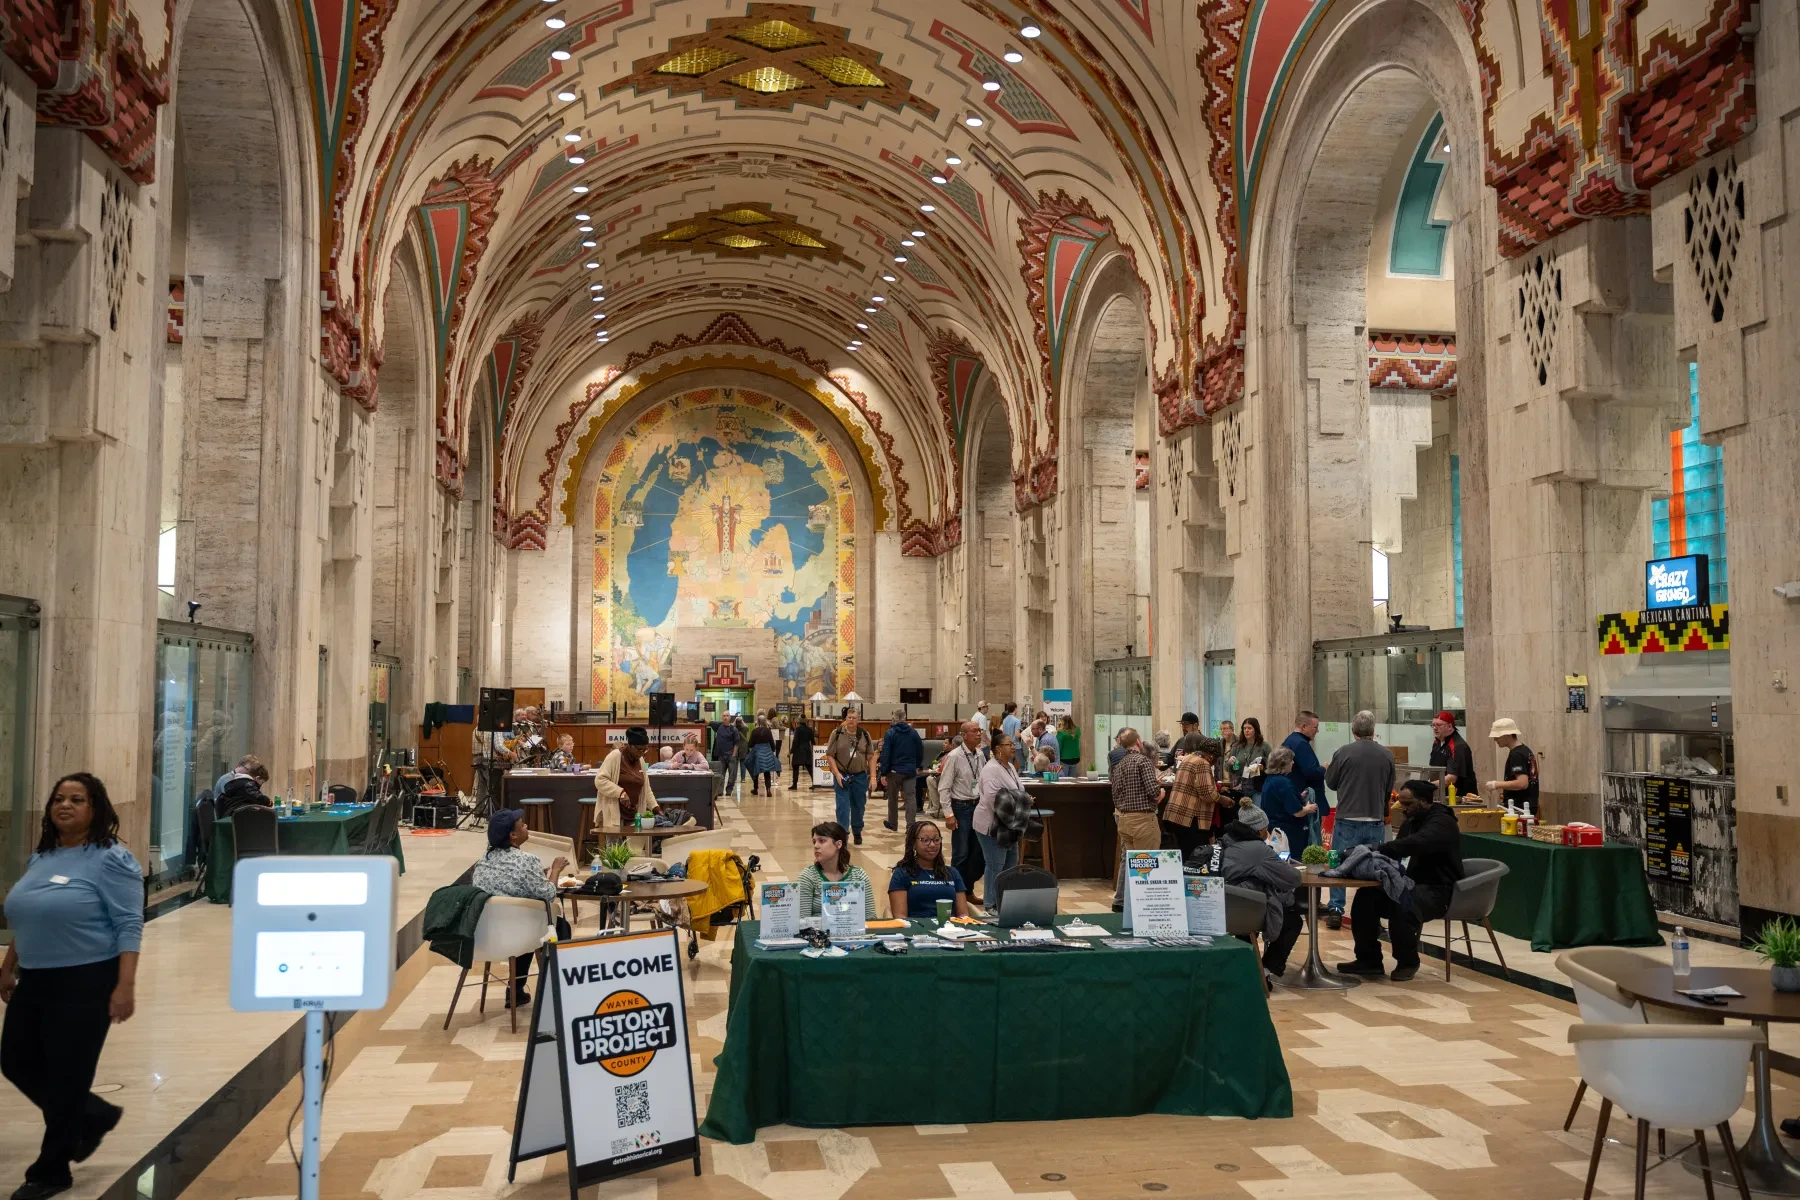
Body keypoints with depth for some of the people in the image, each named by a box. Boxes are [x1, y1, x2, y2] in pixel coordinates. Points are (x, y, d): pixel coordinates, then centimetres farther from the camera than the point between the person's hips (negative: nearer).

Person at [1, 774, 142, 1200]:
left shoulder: (110, 859, -13)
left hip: (85, 983, -8)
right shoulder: (41, 858, 10)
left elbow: (129, 926, -16)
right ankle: (94, 1117, 33)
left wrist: (125, 986, -22)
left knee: (66, 1077, 1)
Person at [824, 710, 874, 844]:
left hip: (860, 776, 2)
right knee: (843, 806, -5)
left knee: (858, 806, 13)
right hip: (842, 776, -2)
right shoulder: (837, 733, -4)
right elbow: (829, 755, -4)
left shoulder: (865, 735, 3)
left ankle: (857, 832, 32)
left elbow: (871, 755, 6)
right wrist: (837, 774, -13)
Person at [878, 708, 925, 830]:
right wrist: (917, 766, 20)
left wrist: (883, 773, -11)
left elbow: (885, 754, -13)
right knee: (911, 797, 0)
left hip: (894, 770, -2)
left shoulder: (890, 733, -9)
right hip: (910, 771, 2)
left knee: (893, 798, 14)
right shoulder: (913, 732, 1)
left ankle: (892, 823, 27)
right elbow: (920, 751, 6)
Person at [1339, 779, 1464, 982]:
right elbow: (1398, 849, 8)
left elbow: (1415, 844, -35)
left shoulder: (1442, 822, -15)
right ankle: (1369, 959, -2)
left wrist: (1377, 850, -38)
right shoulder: (1411, 820, 15)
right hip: (1414, 885, 9)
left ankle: (1408, 962, -10)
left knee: (1401, 906, -35)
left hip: (1438, 890, -8)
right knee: (1365, 897, -12)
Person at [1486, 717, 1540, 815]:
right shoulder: (1526, 750, 14)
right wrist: (1505, 790, 16)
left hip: (1519, 808, -10)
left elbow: (1522, 783, -27)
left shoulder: (1516, 755, -17)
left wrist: (1497, 784, -18)